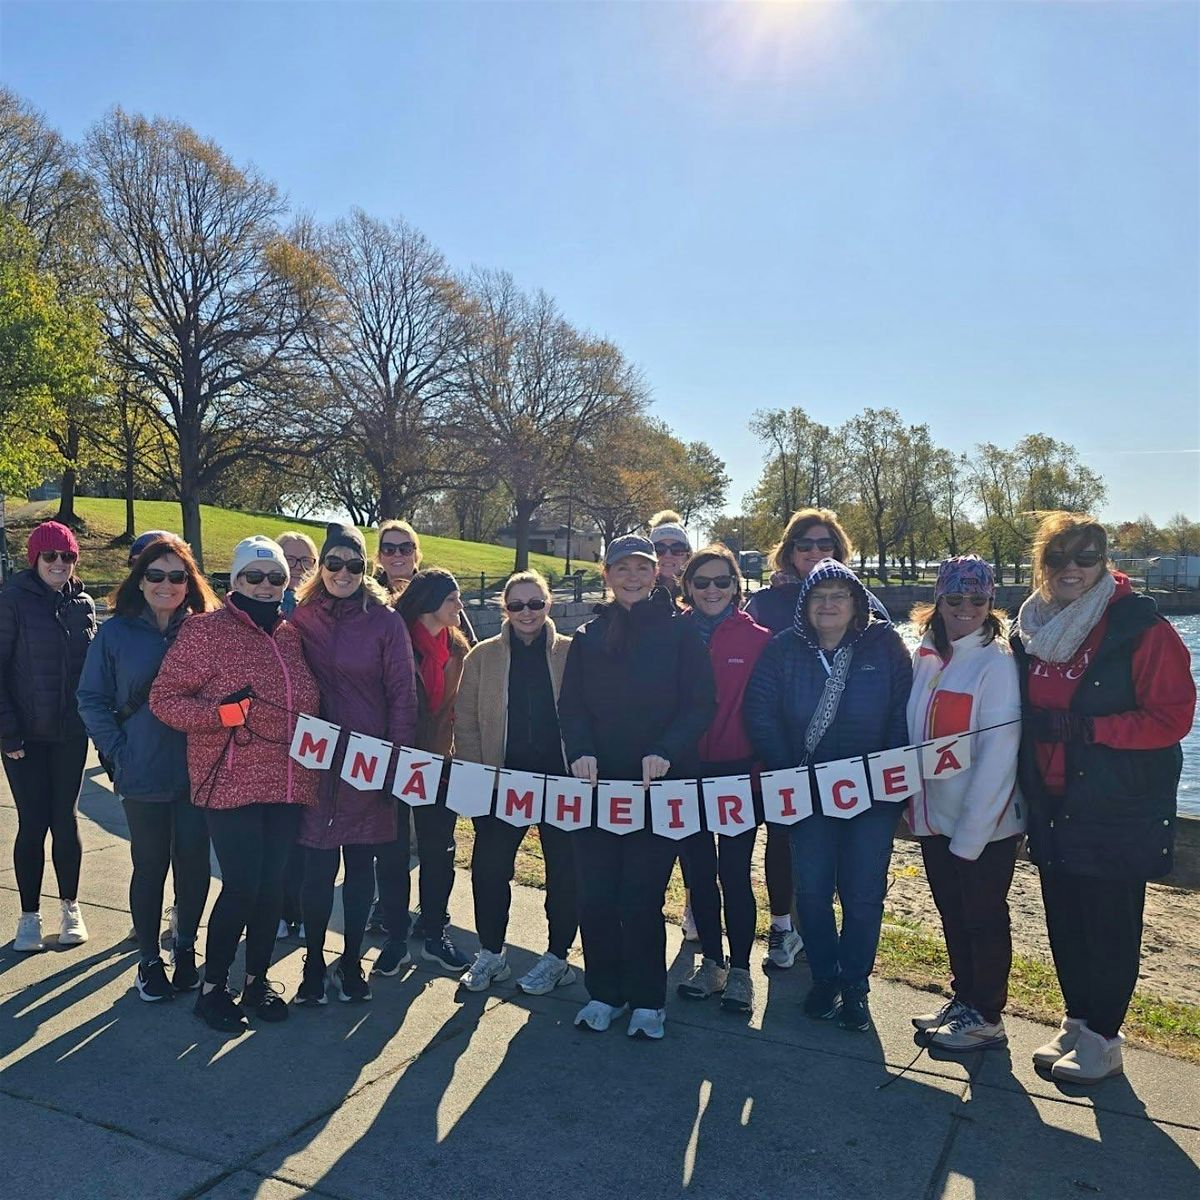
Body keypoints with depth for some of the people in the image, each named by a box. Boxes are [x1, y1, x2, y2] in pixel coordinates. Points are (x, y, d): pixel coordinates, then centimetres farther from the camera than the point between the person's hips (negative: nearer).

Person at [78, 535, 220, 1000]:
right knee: (150, 865, 9)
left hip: (198, 770, 1)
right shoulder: (116, 632, -1)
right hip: (143, 774, -1)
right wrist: (117, 751, -7)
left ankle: (185, 948, 30)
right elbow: (91, 699, 2)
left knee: (193, 861, 9)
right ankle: (148, 959, 27)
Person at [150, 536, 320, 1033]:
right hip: (231, 784, -5)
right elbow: (163, 698, -8)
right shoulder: (206, 629, -6)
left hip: (287, 784, 5)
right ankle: (213, 986, 17)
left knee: (273, 885, 10)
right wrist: (221, 714, -21)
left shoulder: (290, 636, 11)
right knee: (242, 886, -5)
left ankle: (257, 978, 28)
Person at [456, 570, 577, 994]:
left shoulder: (572, 653, 0)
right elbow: (465, 720, 5)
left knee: (564, 869, 8)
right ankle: (491, 954, 25)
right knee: (488, 867, 3)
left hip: (561, 780, -1)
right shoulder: (483, 656, 4)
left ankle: (557, 957, 26)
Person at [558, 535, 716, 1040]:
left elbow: (700, 705, -5)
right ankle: (605, 992, 23)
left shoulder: (679, 633, 1)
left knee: (641, 898, -2)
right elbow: (571, 706, 6)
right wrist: (580, 751, -13)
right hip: (598, 782, 3)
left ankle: (647, 1001, 17)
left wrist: (666, 752, -20)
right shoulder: (588, 637, 10)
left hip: (657, 785, -3)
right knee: (595, 896, 4)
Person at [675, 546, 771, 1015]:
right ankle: (711, 961, 29)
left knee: (735, 873, 4)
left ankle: (740, 970, 21)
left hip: (738, 772, -2)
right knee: (699, 871, 13)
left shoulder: (757, 639, -3)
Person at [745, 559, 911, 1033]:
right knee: (811, 890, 6)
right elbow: (760, 714, -3)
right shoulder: (784, 649, -1)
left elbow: (904, 716, -3)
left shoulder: (884, 646, -2)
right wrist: (789, 772, -8)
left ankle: (854, 984, 21)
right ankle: (824, 977, 24)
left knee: (863, 894, 4)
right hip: (808, 793, 1)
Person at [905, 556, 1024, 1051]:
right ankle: (962, 1000, 36)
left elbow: (998, 754, -19)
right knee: (953, 913, 19)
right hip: (934, 816, 6)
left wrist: (970, 834, -19)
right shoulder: (925, 657, 4)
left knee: (983, 917, 9)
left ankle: (986, 1019, 25)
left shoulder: (996, 663, -16)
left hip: (984, 824, -6)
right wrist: (916, 804, 7)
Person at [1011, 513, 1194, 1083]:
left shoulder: (1139, 627, -13)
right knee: (1064, 921, 15)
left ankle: (1102, 1038, 24)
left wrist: (1089, 728, -21)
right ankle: (1076, 1023, 33)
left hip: (1118, 808, -5)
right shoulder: (1031, 628, 6)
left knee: (1110, 926, 7)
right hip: (1052, 805, 6)